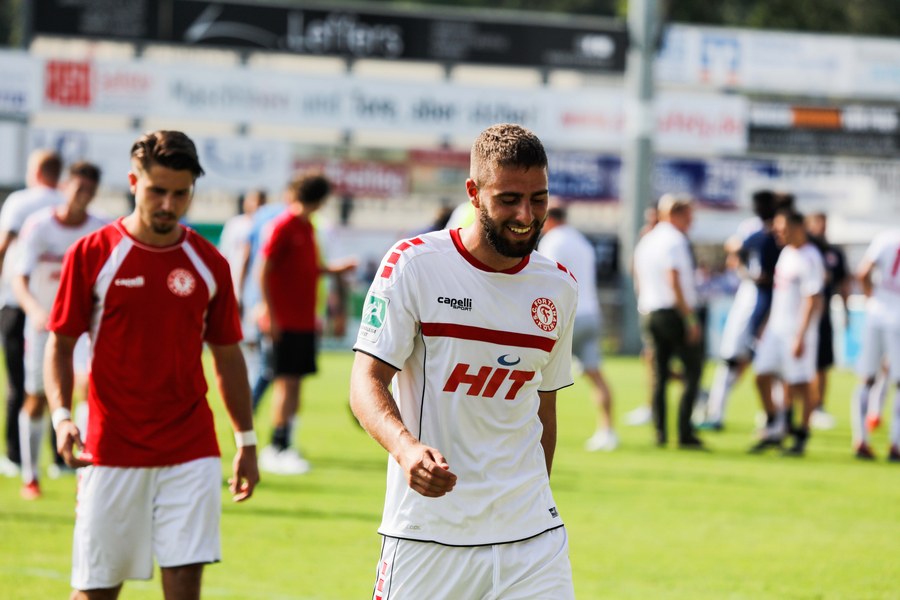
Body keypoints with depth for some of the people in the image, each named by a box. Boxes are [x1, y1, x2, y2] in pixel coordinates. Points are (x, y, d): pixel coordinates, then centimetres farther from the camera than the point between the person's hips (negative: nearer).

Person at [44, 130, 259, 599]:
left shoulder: (208, 263, 5)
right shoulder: (92, 255, -3)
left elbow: (227, 355, 14)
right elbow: (60, 345, 1)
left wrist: (246, 440, 12)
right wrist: (61, 416, -14)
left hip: (191, 451, 2)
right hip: (112, 450, -1)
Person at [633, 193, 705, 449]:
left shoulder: (645, 242, 15)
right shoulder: (674, 241, -11)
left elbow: (638, 281, 19)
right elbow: (674, 282, -19)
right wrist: (689, 319, -17)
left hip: (648, 312, 8)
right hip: (673, 311, -8)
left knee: (659, 375, 10)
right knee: (692, 371, -1)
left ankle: (660, 433, 6)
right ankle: (685, 433, -7)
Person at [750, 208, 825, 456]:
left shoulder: (809, 259, -15)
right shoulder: (786, 253, 13)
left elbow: (812, 301, -18)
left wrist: (800, 337, -21)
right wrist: (767, 325, 20)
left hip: (797, 331, -8)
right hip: (776, 329, 8)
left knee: (800, 384, -1)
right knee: (762, 376, 4)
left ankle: (801, 438, 7)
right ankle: (774, 430, 14)